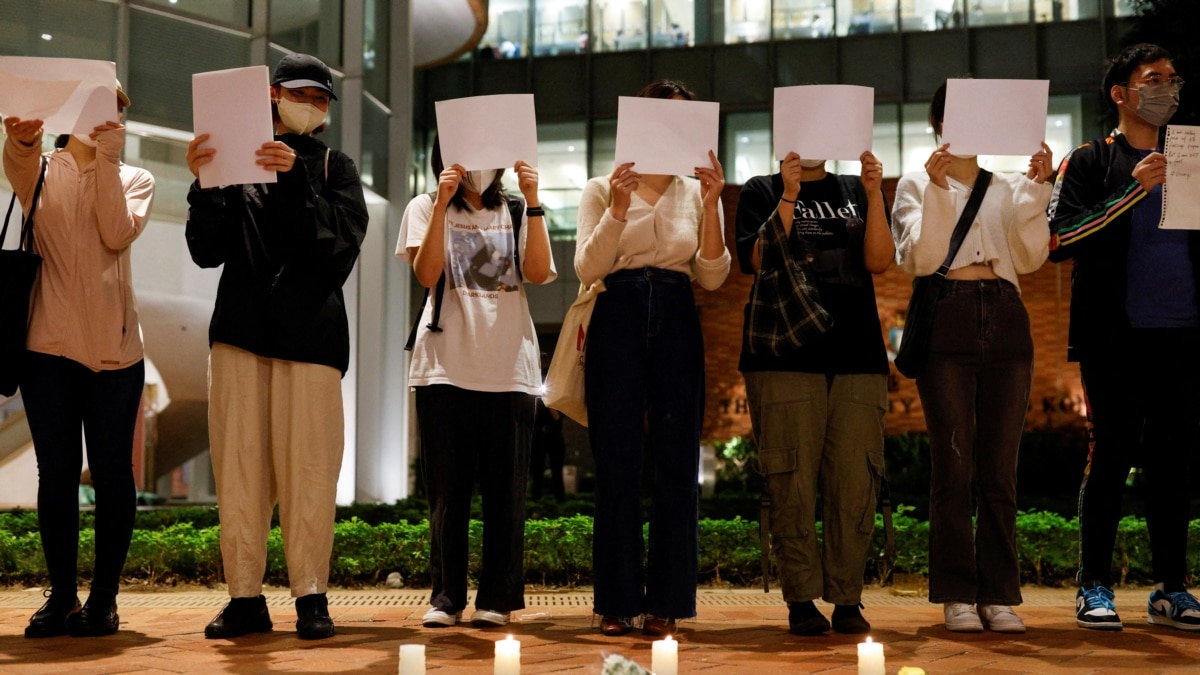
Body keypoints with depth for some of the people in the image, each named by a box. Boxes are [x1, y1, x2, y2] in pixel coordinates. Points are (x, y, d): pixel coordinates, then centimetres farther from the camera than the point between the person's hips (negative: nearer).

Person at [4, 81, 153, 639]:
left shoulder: (133, 179, 10)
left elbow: (119, 234, -9)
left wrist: (105, 158, -14)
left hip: (113, 346, 0)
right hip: (48, 343, 0)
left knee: (111, 474, 0)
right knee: (56, 474, 3)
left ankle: (104, 596, 8)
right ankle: (61, 595, 13)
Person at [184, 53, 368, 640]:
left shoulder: (334, 168, 13)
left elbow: (341, 246, -4)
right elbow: (207, 251, 6)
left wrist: (296, 180, -16)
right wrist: (206, 184, -10)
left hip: (310, 333, -2)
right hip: (241, 329, 2)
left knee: (307, 468, -8)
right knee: (239, 465, -2)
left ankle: (311, 596, -2)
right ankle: (245, 597, 4)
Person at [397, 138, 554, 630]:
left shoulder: (517, 214, 14)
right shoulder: (425, 208, 10)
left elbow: (538, 273, -3)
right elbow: (426, 273, -7)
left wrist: (532, 202, -8)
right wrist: (442, 203, -12)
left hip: (509, 364, 1)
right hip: (446, 364, -1)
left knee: (505, 487, 0)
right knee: (447, 488, 0)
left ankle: (497, 597, 5)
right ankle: (446, 595, 6)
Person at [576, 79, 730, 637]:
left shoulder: (696, 192, 11)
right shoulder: (603, 189, 6)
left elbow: (712, 277, 1)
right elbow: (586, 269, -5)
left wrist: (711, 206, -10)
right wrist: (618, 209, -18)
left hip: (677, 325, 2)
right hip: (619, 322, -2)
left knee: (676, 462, 0)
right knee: (617, 463, -1)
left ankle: (666, 600, 6)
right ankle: (617, 600, 5)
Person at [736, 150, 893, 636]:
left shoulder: (857, 192, 17)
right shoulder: (762, 191, 11)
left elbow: (879, 261, 3)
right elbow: (758, 260, -5)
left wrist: (874, 194, -6)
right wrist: (788, 196, -11)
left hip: (857, 355, 2)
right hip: (784, 356, -2)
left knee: (856, 481, -4)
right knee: (792, 481, -5)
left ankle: (847, 599, 4)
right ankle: (801, 599, 2)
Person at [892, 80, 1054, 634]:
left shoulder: (1007, 187, 17)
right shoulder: (918, 183, 9)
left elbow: (1030, 258, 4)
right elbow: (918, 260, -5)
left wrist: (1037, 189, -2)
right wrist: (938, 192, -12)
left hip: (1005, 322, 3)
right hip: (947, 322, -3)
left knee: (1000, 469, 2)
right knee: (953, 467, -4)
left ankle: (999, 594, 6)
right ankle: (957, 594, 2)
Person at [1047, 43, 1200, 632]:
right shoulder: (1090, 162, 4)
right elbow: (1058, 240, -9)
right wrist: (1133, 190, -15)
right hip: (1118, 336, -4)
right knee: (1111, 457, -3)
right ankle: (1094, 589, 4)